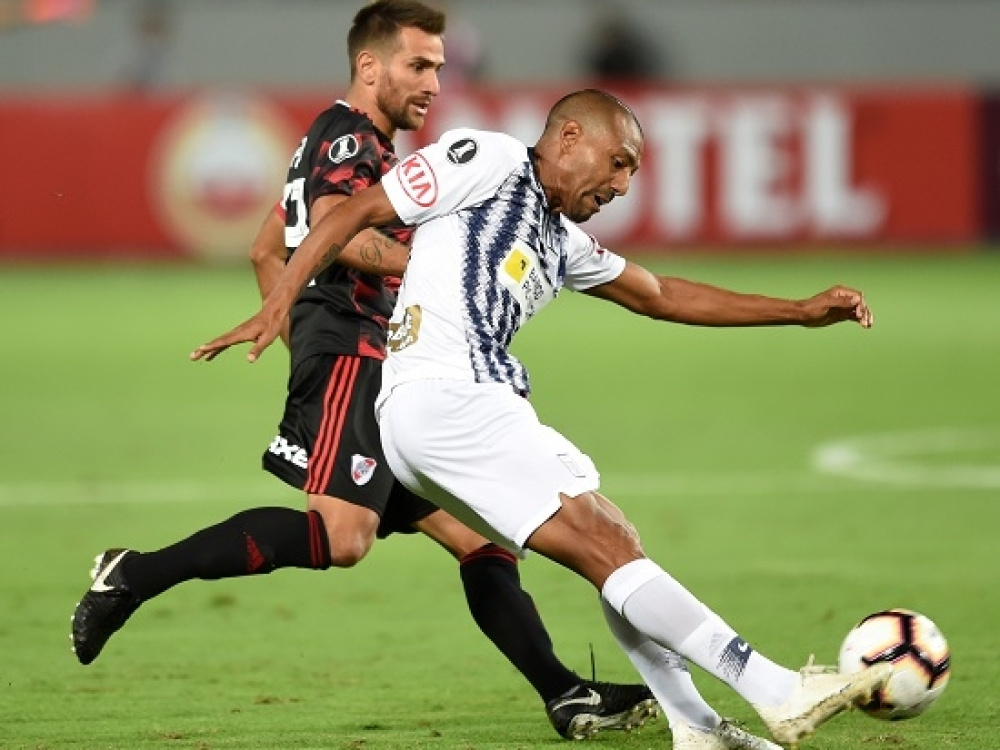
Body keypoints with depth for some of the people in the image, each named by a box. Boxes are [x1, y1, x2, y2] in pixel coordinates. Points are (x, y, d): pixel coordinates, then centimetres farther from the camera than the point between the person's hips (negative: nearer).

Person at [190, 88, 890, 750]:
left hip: (477, 407, 10)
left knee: (615, 547, 9)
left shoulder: (562, 240, 25)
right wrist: (277, 306, -10)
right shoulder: (486, 160, 0)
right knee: (608, 547, -14)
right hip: (440, 396, -10)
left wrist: (803, 311, 32)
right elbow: (355, 212, -2)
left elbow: (661, 296, 34)